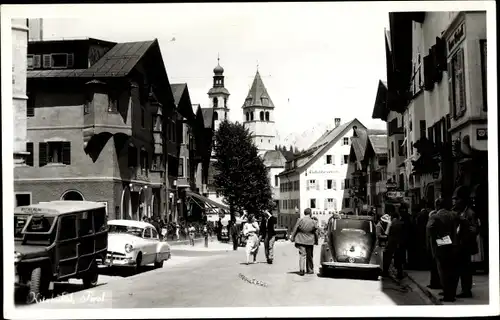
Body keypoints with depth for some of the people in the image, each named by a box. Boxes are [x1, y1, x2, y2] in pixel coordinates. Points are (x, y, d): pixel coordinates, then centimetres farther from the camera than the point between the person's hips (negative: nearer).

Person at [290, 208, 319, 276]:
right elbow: (316, 233, 2)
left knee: (302, 254, 0)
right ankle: (310, 270, 22)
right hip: (310, 241, 1)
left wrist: (292, 238, 4)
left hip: (301, 241, -1)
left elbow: (295, 230, -5)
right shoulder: (313, 222, -5)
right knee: (309, 256, 13)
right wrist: (316, 241, 13)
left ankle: (301, 270, -14)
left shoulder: (300, 220, -8)